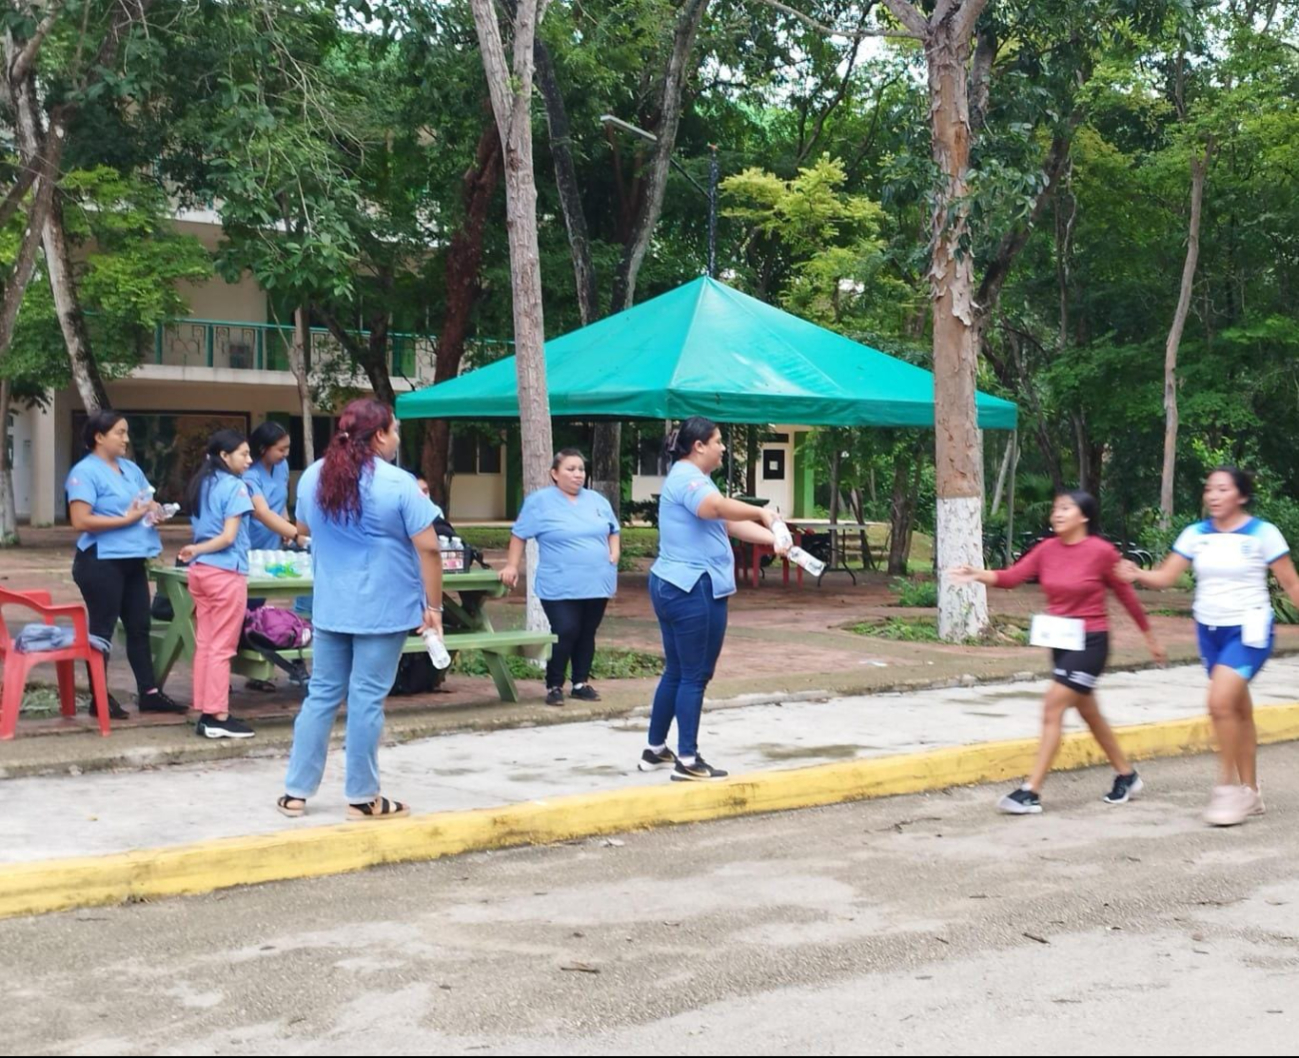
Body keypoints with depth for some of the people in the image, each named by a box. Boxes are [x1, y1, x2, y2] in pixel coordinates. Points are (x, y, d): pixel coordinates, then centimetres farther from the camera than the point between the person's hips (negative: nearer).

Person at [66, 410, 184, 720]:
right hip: (101, 561, -8)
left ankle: (149, 693, 17)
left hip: (132, 560, 8)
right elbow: (81, 521, -20)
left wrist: (156, 512, -2)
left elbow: (149, 502, 22)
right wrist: (126, 519, -20)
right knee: (102, 628, 0)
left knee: (139, 626, 11)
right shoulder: (85, 472, -12)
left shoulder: (130, 468, 13)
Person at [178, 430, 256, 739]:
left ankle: (205, 714, 14)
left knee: (204, 644, 10)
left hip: (200, 571, 8)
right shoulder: (235, 487, -11)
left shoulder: (202, 484, 15)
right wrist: (197, 550, -5)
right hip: (226, 573, -8)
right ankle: (219, 717, 1)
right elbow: (228, 537, -15)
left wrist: (197, 552, 3)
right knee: (222, 648, -2)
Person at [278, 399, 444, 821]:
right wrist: (434, 605, -6)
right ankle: (362, 798, 10)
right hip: (383, 608, -5)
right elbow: (427, 548, -14)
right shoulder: (397, 483, -13)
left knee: (322, 694, 12)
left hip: (329, 607, 5)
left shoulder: (313, 476, 4)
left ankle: (295, 792, 15)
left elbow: (303, 527, 21)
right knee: (366, 699, 1)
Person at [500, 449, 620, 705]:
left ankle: (581, 683, 21)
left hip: (597, 584, 5)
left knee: (587, 635, 9)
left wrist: (614, 555, 5)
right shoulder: (540, 501, -2)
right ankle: (554, 686, 1)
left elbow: (613, 531, 21)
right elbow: (519, 534, 1)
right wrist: (512, 566, -4)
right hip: (560, 587, -5)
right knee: (565, 634, -12)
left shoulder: (598, 501, 12)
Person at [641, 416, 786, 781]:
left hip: (677, 587, 11)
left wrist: (774, 539, 3)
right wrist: (762, 512, -25)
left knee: (676, 671, 16)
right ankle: (688, 761, 0)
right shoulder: (686, 477, -14)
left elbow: (731, 524, 14)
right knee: (694, 675, -4)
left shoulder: (694, 479, 20)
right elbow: (718, 507, -35)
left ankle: (655, 750, 23)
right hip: (693, 589, -11)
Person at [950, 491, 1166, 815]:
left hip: (1090, 642, -7)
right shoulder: (1047, 549, 1)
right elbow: (1012, 576, -10)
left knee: (1053, 708, -13)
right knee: (1088, 712, 17)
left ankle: (1031, 793, -11)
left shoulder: (1101, 551, -13)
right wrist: (977, 575, -29)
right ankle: (1127, 776, 36)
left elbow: (1126, 595, -2)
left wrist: (1150, 637, 8)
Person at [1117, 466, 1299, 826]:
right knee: (1238, 710, 13)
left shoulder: (1262, 534, -9)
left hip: (1248, 631, -5)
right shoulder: (1196, 534, 2)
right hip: (1209, 631, 5)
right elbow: (1166, 576, -2)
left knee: (1221, 702, -21)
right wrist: (1136, 574, -21)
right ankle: (1250, 793, 23)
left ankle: (1228, 787, -7)